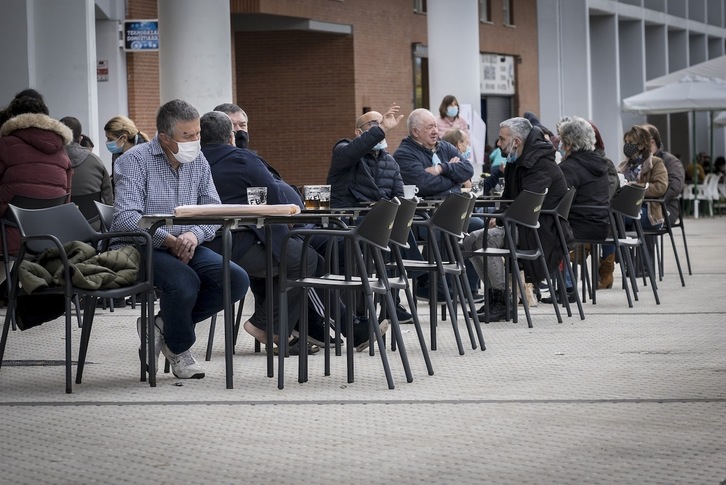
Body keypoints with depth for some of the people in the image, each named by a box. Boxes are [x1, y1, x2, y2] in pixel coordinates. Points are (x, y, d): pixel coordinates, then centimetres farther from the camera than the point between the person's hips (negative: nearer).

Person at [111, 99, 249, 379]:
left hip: (186, 246, 6)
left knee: (237, 281, -16)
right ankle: (179, 349, -5)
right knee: (184, 281, -35)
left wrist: (194, 235, -16)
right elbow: (125, 217, -19)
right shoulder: (135, 161, -9)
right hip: (140, 248, -6)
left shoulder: (198, 161, 9)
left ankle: (163, 324, -1)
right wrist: (168, 240, -26)